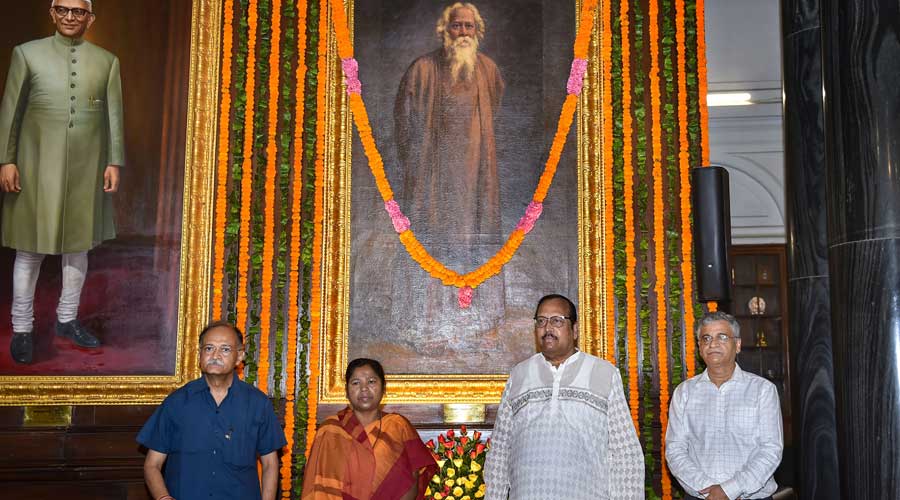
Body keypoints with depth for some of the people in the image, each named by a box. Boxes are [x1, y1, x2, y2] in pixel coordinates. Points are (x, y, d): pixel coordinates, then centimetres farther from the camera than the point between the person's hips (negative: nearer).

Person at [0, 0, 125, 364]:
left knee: (78, 244, 11)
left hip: (86, 169, 2)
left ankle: (67, 319, 25)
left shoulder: (106, 61, 5)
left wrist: (114, 162, 1)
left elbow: (114, 116, 6)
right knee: (31, 247, 3)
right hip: (38, 166, -2)